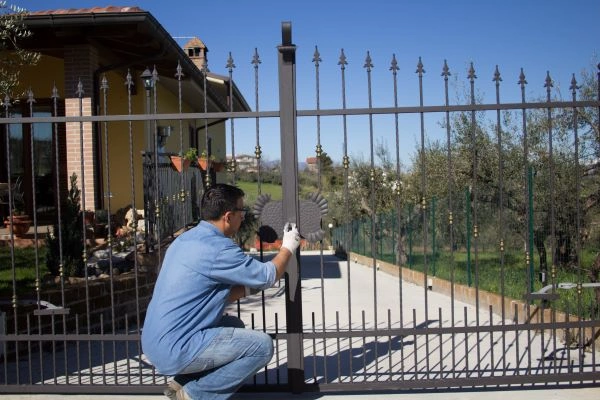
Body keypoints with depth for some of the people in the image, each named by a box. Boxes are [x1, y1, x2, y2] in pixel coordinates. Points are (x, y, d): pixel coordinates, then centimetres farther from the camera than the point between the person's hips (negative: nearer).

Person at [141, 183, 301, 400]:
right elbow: (268, 276, -7)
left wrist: (247, 287, 12)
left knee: (234, 325, 24)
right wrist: (288, 247, 9)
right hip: (174, 349, -10)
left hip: (157, 343, 10)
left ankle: (183, 382, 14)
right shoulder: (217, 248, -18)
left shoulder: (187, 239, 11)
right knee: (262, 345, -9)